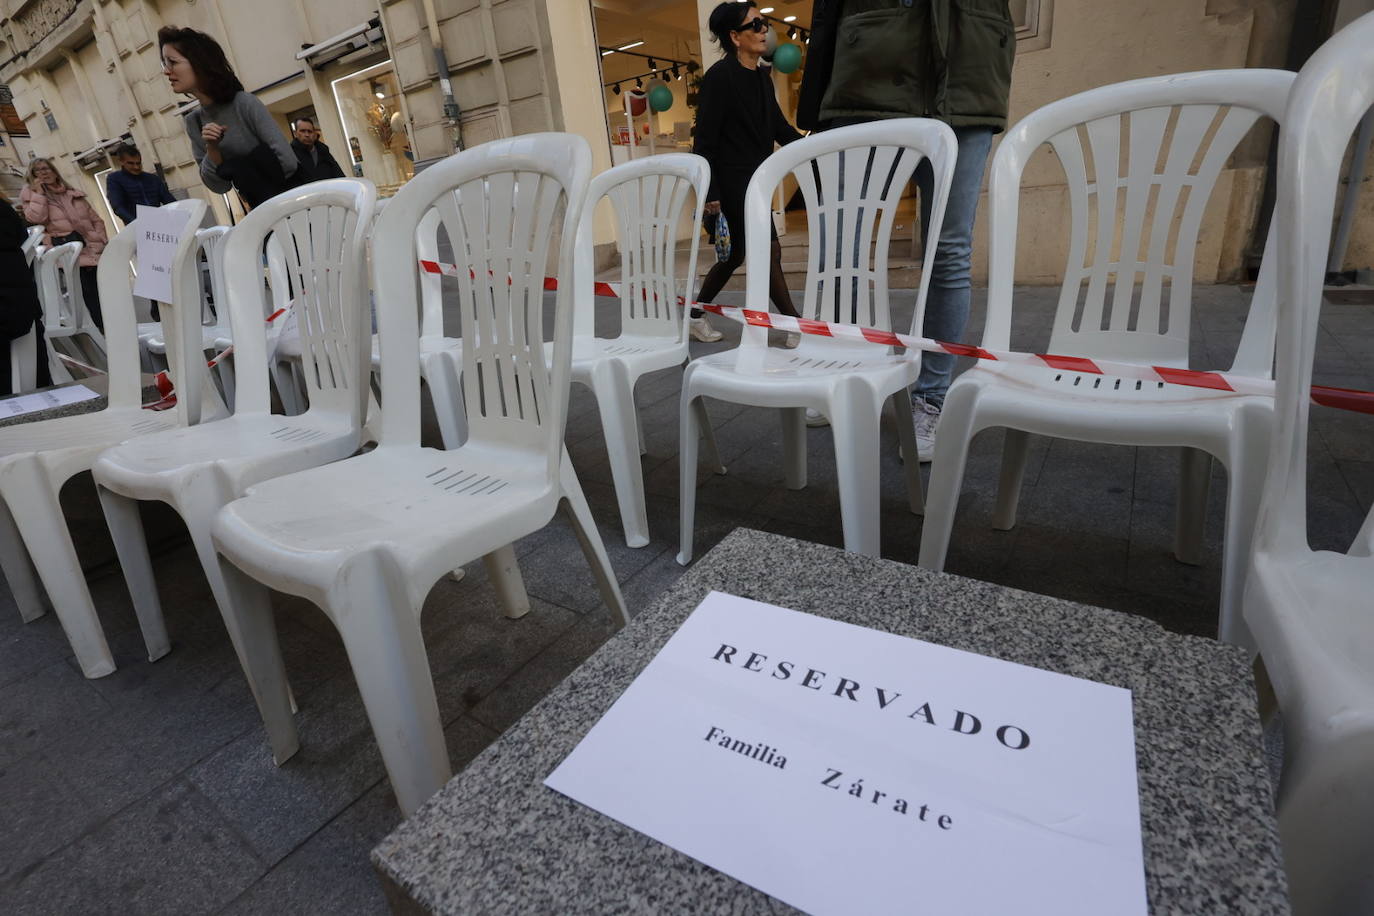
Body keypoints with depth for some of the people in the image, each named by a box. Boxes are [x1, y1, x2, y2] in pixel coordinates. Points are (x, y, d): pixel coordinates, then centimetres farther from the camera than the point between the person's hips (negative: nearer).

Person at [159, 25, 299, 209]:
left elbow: (287, 162, -20)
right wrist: (211, 148, -15)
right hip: (263, 210, 5)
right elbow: (218, 186, 1)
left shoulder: (245, 103, -14)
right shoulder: (193, 121, 4)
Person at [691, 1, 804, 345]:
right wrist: (709, 193, -18)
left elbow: (780, 127, 17)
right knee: (769, 250, -9)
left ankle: (696, 315, 27)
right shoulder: (719, 76, -9)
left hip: (753, 180, 9)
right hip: (731, 181, -9)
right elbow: (704, 140, -13)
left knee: (736, 254, 13)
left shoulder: (762, 78, 14)